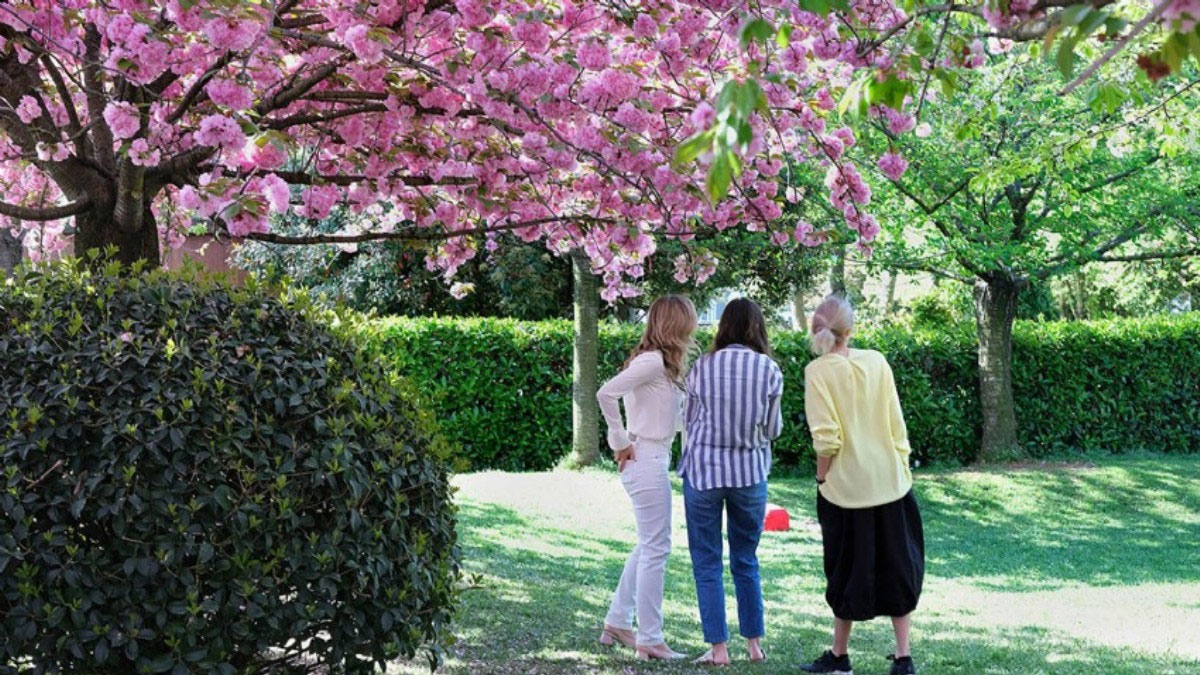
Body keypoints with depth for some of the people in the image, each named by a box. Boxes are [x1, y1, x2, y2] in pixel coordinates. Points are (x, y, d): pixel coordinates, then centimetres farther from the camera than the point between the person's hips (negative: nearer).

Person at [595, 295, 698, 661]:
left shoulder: (660, 363, 11)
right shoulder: (653, 361, -16)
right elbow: (606, 393, -25)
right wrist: (620, 442, -17)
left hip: (654, 461, 9)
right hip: (646, 462, -9)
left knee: (648, 546, 17)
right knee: (655, 549, -3)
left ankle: (617, 623, 26)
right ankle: (649, 639, 5)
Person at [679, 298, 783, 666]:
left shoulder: (703, 366, -4)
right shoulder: (770, 370, -4)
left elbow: (689, 419, 5)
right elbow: (773, 430, 2)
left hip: (703, 470, -1)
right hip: (750, 473, 1)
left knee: (707, 563, 7)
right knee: (746, 561, 16)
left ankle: (719, 648, 6)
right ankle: (754, 643, 20)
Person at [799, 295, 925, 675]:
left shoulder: (819, 371, -11)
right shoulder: (876, 361, 1)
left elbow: (827, 438, -16)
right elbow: (896, 423, 3)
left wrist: (821, 478, -3)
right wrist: (902, 469, 12)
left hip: (846, 487, -3)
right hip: (890, 483, 3)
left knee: (848, 571, 10)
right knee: (897, 568, 13)